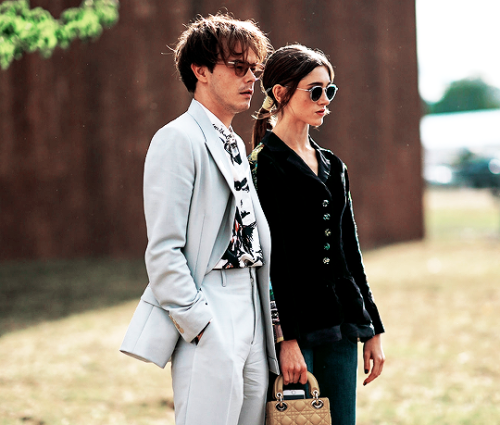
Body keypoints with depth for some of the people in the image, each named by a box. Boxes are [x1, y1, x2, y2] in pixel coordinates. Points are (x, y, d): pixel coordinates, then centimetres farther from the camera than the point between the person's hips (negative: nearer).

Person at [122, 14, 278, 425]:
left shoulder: (236, 146, 20)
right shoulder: (179, 140, -8)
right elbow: (163, 251, -14)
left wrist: (269, 323, 12)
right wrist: (201, 325, -18)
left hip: (252, 315, 8)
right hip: (209, 322, -8)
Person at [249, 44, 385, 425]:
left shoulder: (332, 166, 16)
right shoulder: (264, 165, -7)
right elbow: (273, 257, -13)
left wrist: (373, 329, 14)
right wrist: (287, 337, -18)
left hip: (341, 323, 7)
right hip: (294, 323, -7)